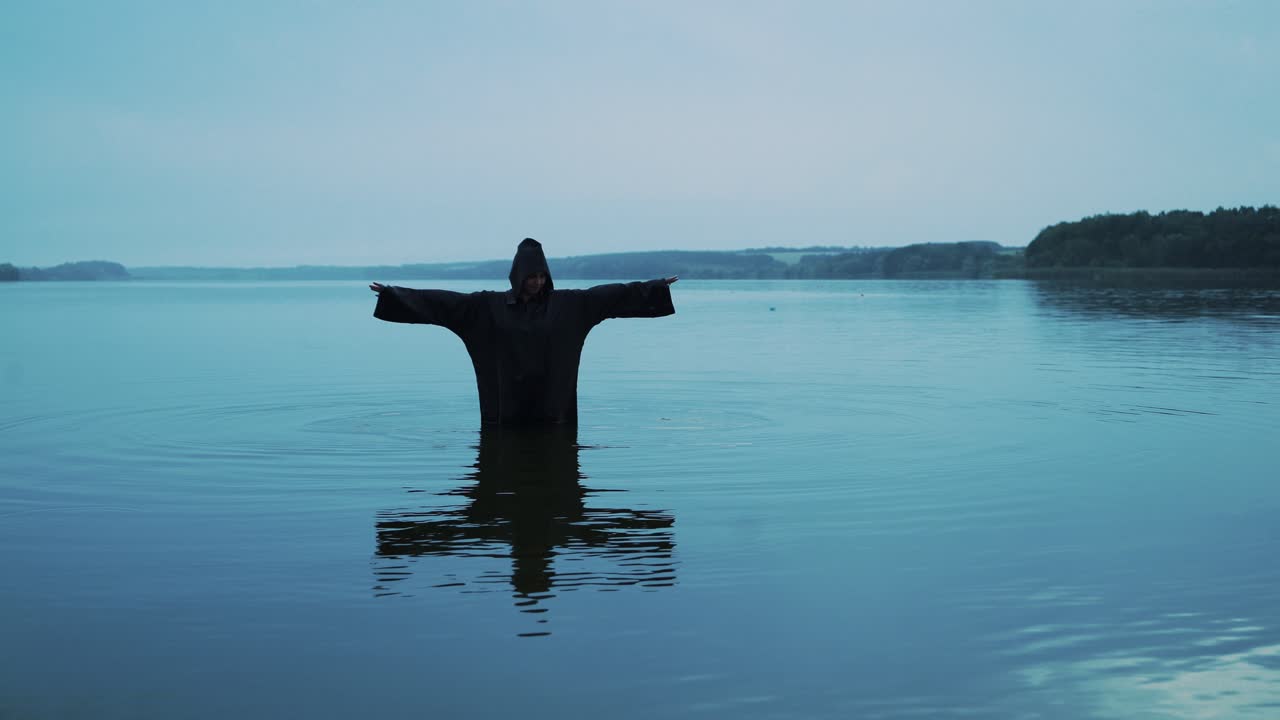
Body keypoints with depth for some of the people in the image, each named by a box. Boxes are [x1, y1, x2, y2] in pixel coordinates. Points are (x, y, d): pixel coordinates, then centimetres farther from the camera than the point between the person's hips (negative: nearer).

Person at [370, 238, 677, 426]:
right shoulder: (487, 306, 1)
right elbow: (443, 301, -2)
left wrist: (656, 287, -4)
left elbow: (613, 295, 0)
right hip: (507, 403, 0)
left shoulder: (567, 304, 2)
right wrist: (393, 294, -7)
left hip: (551, 402, 0)